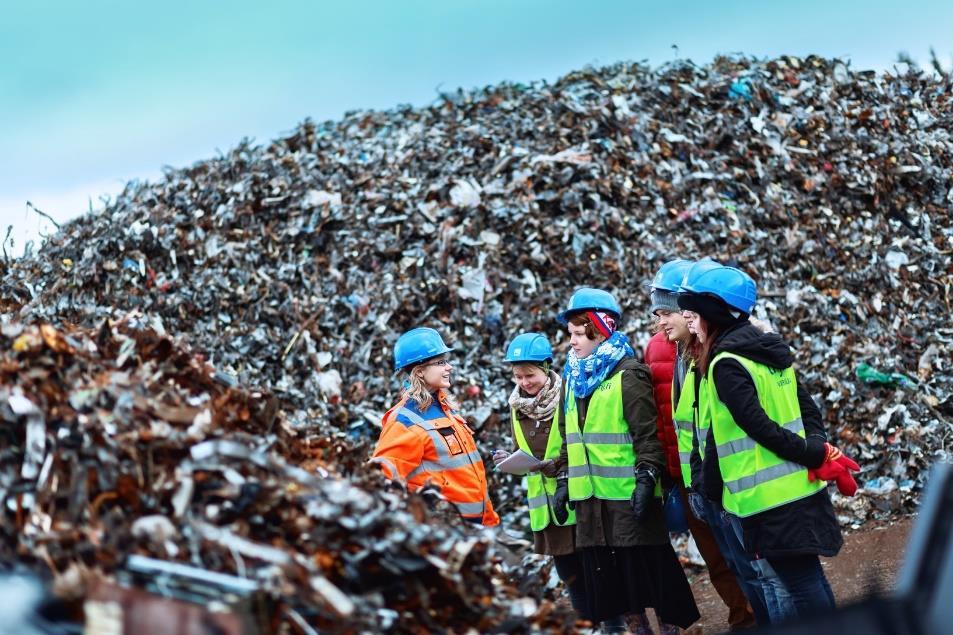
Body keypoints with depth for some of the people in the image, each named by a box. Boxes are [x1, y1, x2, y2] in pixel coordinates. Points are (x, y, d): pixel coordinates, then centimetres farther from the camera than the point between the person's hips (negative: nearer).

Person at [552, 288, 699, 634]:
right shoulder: (573, 377, 15)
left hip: (628, 496, -8)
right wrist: (564, 482, 17)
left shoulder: (627, 375, -9)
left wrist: (646, 480, -20)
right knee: (609, 578, 10)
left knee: (650, 570, -2)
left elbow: (648, 433, -13)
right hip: (590, 497, 8)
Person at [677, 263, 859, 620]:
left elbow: (760, 428, -20)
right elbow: (808, 409, 11)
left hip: (768, 499, -9)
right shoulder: (770, 350, 12)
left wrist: (814, 456, -14)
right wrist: (819, 451, 0)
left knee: (802, 585, -3)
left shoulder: (724, 365, -15)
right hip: (802, 490, 9)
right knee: (808, 579, 16)